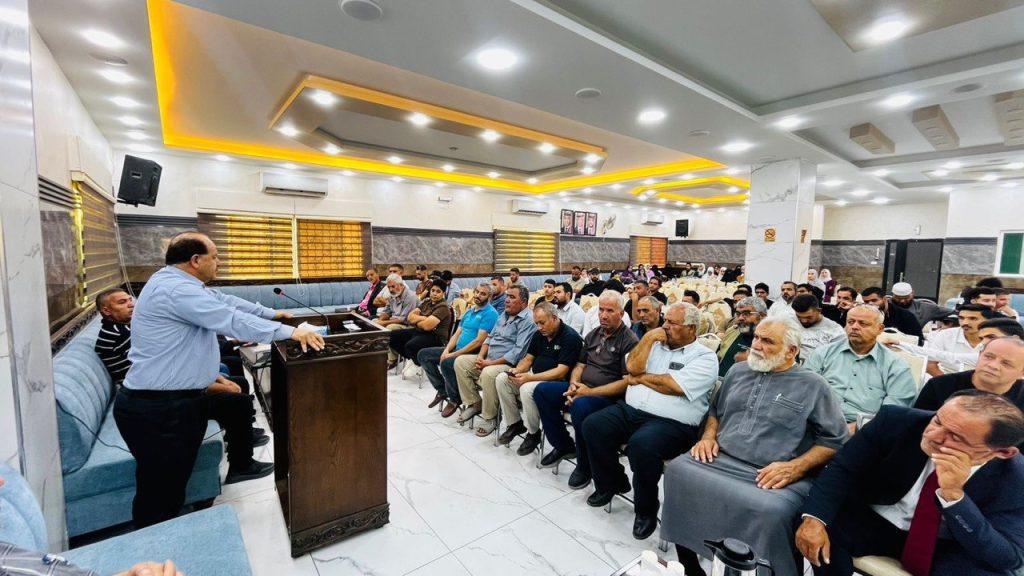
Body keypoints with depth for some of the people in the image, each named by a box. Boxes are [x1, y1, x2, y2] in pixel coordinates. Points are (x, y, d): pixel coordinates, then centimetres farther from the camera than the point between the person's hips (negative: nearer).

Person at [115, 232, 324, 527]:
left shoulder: (178, 282, 9)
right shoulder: (175, 289, -22)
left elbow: (224, 301, 17)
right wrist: (290, 332, -20)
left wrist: (271, 314, 23)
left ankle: (240, 465, 36)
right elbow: (233, 321, -25)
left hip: (178, 399, 11)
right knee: (161, 494, 0)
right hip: (157, 411, -10)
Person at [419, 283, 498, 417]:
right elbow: (457, 333, 12)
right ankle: (442, 390, 12)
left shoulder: (490, 313, -12)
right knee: (423, 355, 3)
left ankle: (455, 399, -8)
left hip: (474, 354, -9)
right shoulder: (469, 311, 15)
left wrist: (454, 354, -20)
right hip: (457, 350, 9)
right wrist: (446, 350, -7)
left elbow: (479, 341, -20)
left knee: (446, 363, -35)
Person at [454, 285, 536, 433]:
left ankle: (490, 418, -12)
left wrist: (491, 363, -20)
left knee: (488, 374, -35)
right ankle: (474, 403, 7)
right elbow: (490, 337, 19)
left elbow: (518, 352, -22)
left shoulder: (528, 321, -14)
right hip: (488, 360, 9)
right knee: (460, 361, -1)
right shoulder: (504, 314, 15)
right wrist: (480, 356, 1)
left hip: (509, 364, -9)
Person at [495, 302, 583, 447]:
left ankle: (533, 433, -8)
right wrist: (517, 370, -10)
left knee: (527, 389, -32)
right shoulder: (539, 334, 8)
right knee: (501, 379, -8)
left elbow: (561, 372, -22)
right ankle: (515, 424, 5)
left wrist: (529, 377, -26)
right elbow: (528, 358, 13)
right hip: (534, 376, 8)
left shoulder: (570, 337, -16)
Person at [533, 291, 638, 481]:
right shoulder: (593, 335, 13)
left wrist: (590, 392, -21)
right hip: (582, 388, 8)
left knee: (580, 406, -36)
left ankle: (585, 465, -10)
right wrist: (573, 384, -6)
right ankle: (563, 445, 10)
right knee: (542, 390, -5)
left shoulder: (629, 341, -10)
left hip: (609, 396, -7)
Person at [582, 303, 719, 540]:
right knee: (593, 425, -13)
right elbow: (632, 367, 1)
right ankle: (612, 483, 12)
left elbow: (672, 385, -16)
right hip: (630, 410, 6)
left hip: (672, 423, -6)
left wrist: (639, 378, -3)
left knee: (641, 444, -33)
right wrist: (647, 339, -4)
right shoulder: (655, 344, 16)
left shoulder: (705, 357, -2)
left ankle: (646, 509, -5)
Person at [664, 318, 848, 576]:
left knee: (771, 511, -35)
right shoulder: (738, 370, 18)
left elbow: (834, 439, 0)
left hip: (776, 478, -4)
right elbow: (716, 410, 26)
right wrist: (709, 436, 6)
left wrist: (795, 468, -13)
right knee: (678, 470, -20)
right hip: (721, 460, 4)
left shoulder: (813, 385, 5)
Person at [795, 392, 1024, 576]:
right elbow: (843, 468, -15)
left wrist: (953, 494, -37)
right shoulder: (897, 420, -20)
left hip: (947, 548, -1)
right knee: (820, 525, -26)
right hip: (872, 523, 1)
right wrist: (814, 517, -29)